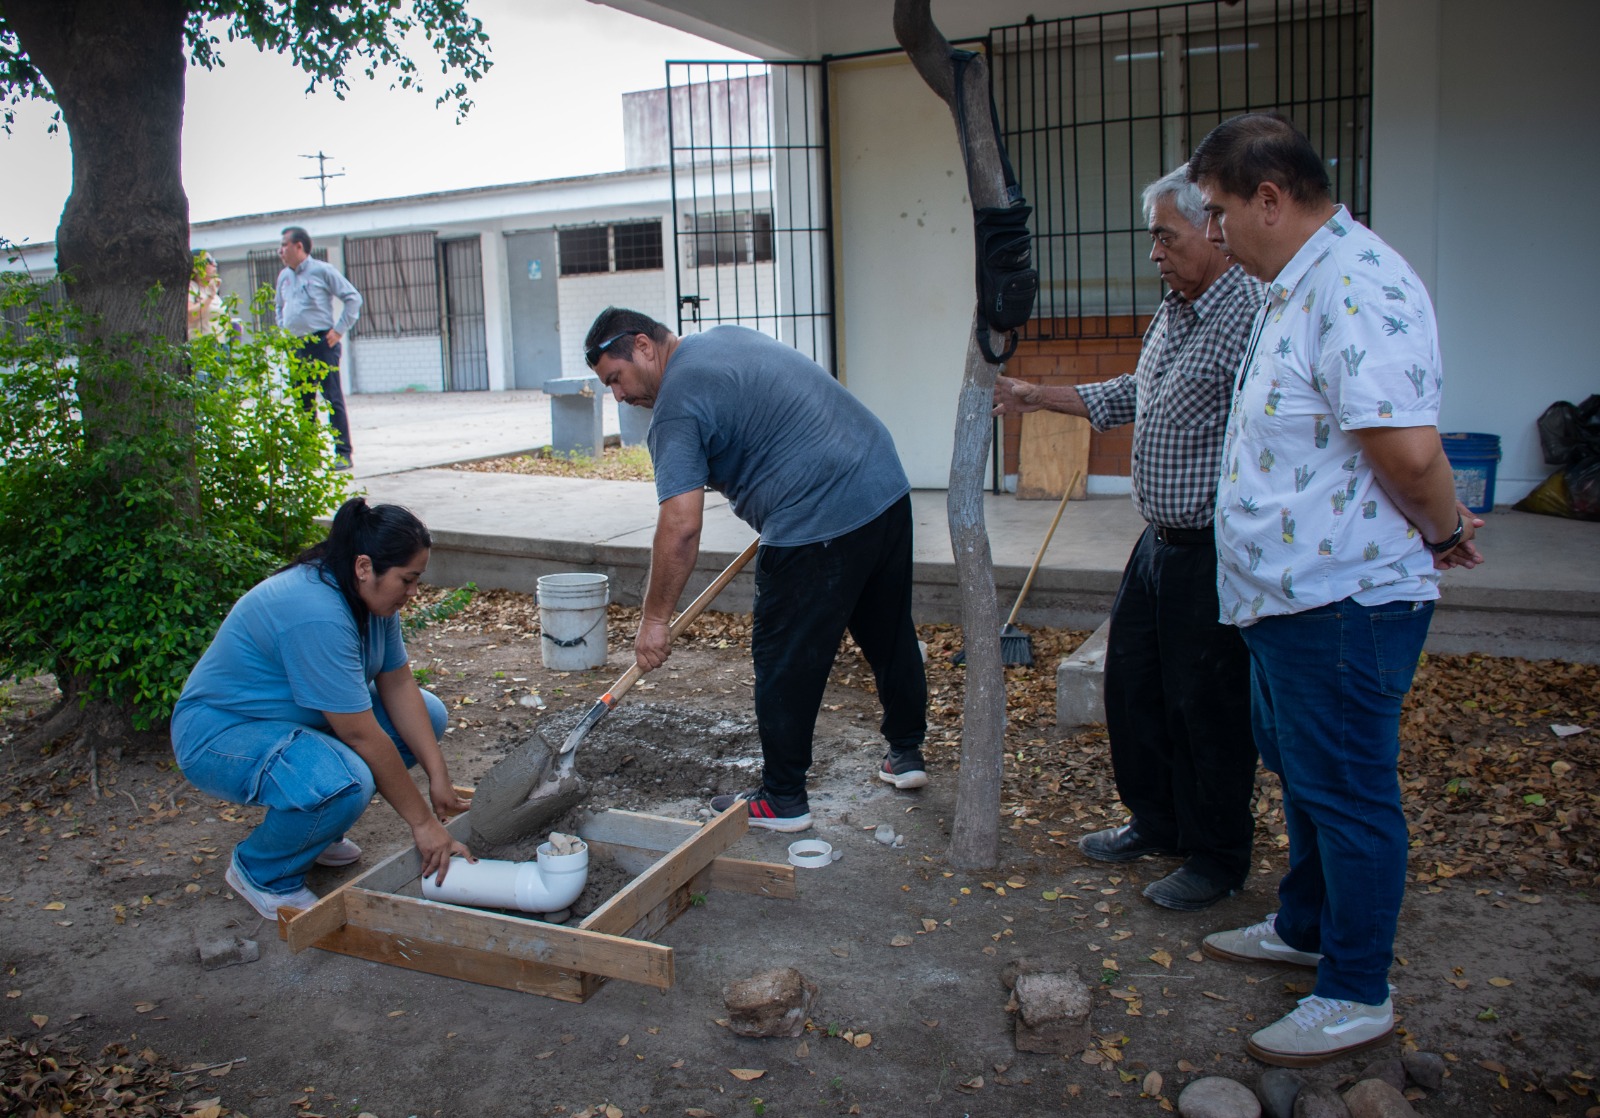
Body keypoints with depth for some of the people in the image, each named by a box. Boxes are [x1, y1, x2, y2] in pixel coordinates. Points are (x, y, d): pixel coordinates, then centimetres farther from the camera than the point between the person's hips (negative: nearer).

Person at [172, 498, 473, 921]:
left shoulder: (371, 594, -6)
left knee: (427, 714, 1)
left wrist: (438, 776, -9)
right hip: (221, 734, -9)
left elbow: (398, 684, -2)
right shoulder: (316, 615, -34)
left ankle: (315, 824, 11)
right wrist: (421, 822, -24)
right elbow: (362, 735, -31)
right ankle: (261, 872, -5)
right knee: (340, 785, -36)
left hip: (297, 717, 10)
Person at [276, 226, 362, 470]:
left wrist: (339, 329, -9)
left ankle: (343, 454, -5)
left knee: (333, 399, -7)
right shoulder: (284, 276, 15)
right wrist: (283, 330, 15)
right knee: (303, 401, 9)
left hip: (322, 343, -7)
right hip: (295, 347, 7)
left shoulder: (323, 271, -4)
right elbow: (280, 307, 30)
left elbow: (353, 297, -5)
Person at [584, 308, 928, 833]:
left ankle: (783, 800, 16)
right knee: (890, 634, 22)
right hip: (888, 486, 10)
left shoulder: (677, 405, -10)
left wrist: (655, 618, -10)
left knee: (786, 665, 4)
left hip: (819, 524, -10)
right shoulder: (728, 336, 17)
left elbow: (681, 526, -18)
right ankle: (906, 754, 38)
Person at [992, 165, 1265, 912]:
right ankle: (1155, 822, 36)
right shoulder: (1173, 311, 11)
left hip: (1212, 551, -9)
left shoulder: (1251, 317, -19)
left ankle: (1216, 859, 22)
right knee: (1131, 683, 17)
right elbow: (1133, 397, 25)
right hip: (1158, 542, 9)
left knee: (1207, 705, 3)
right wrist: (1041, 396, 25)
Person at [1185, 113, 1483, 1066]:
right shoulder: (1298, 286, 14)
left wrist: (1442, 532, -14)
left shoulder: (1359, 287, -23)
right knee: (1301, 771, 24)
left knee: (1346, 792, 3)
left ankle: (1358, 996, 20)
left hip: (1343, 600, -11)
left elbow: (1408, 448, -31)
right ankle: (1305, 927, 43)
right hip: (1292, 594, 11)